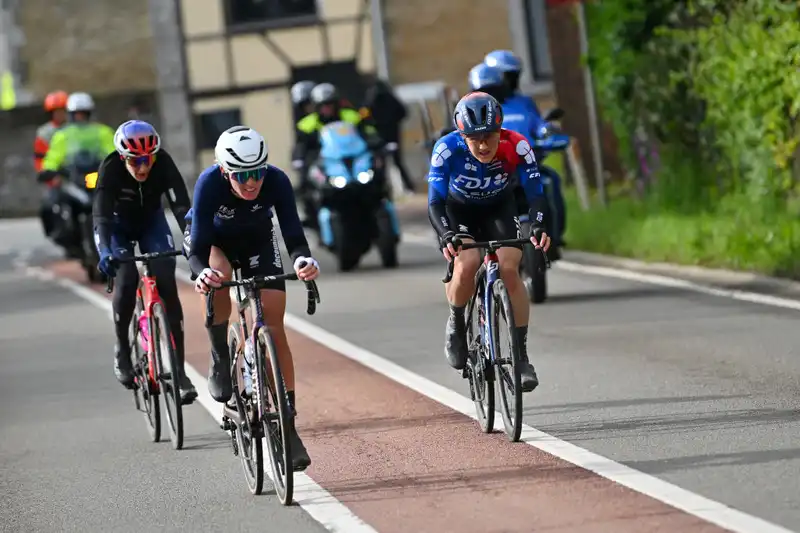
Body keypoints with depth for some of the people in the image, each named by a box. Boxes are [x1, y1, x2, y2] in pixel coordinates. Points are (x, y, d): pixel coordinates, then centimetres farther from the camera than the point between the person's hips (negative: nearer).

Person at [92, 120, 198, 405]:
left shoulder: (163, 163, -29)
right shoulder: (111, 168, -33)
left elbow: (181, 206, -36)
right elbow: (102, 215, -41)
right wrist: (105, 252, -58)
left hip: (152, 221, 1)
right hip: (118, 224, -1)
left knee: (167, 283, -15)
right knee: (126, 279, -26)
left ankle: (179, 369, -12)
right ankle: (122, 349, -2)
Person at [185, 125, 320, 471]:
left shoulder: (276, 181, -32)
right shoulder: (210, 183, -36)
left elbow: (293, 236, -33)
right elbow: (198, 248, -37)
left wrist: (304, 260, -55)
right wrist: (202, 272, -59)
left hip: (257, 241, 2)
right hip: (212, 241, -2)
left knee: (274, 327, -9)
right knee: (218, 278, -37)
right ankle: (220, 359, -13)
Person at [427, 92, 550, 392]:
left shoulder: (515, 146, -30)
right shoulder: (447, 149, -33)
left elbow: (535, 191, -31)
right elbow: (435, 201, -35)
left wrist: (538, 227, -50)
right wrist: (446, 236, -53)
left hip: (499, 208, 1)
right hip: (458, 210, -1)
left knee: (509, 268, -21)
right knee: (466, 266, -28)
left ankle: (521, 355, -11)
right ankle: (456, 325, 3)